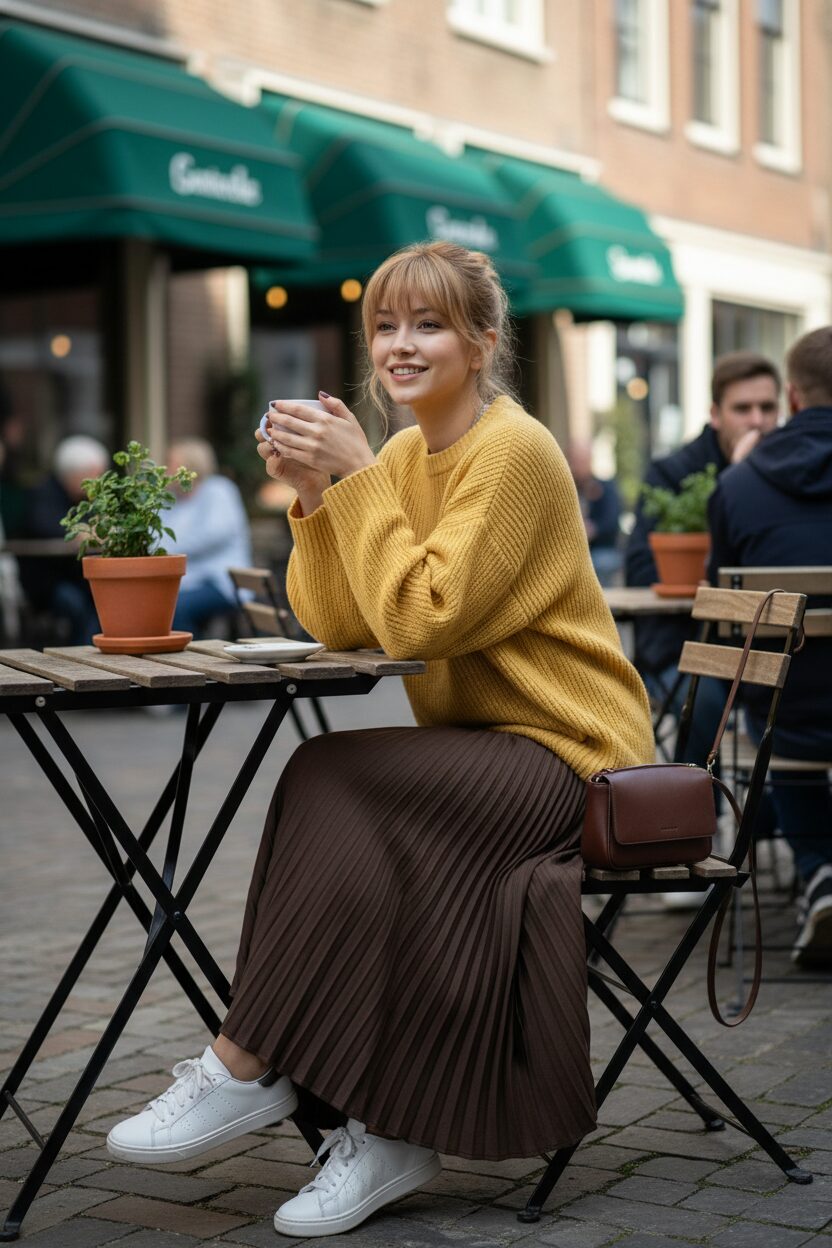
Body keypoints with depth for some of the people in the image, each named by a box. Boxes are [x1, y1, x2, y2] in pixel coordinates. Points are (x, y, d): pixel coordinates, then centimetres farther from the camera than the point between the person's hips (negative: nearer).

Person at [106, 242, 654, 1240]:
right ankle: (390, 1133, -16)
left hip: (566, 750, -7)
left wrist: (357, 478, -20)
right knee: (350, 822, -22)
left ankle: (245, 1067, -17)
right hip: (479, 746, 7)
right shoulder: (404, 456, 10)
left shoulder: (513, 452, -13)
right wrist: (314, 495, -9)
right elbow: (339, 626, 3)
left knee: (332, 779, -26)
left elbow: (422, 619, -22)